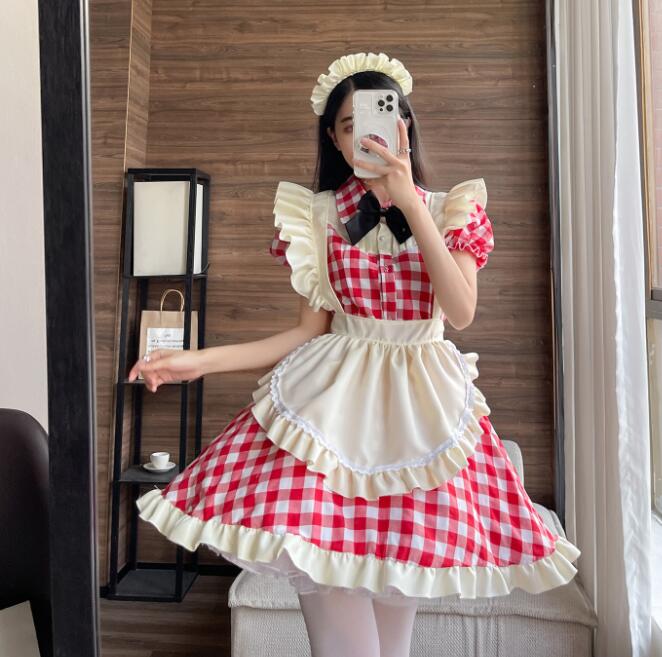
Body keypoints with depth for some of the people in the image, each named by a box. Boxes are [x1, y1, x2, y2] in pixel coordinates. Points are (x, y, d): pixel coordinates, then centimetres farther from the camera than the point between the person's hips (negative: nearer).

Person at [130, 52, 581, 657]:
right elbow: (310, 331, 3)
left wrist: (408, 202, -14)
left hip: (422, 407, 1)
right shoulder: (317, 214, 7)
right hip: (333, 401, 0)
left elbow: (461, 312, -9)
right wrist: (200, 360, -8)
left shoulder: (449, 209, 8)